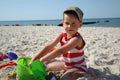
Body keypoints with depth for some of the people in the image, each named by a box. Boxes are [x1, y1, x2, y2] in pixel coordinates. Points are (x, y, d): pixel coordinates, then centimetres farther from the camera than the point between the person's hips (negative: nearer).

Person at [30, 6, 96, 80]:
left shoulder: (77, 39, -31)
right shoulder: (62, 36, -9)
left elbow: (60, 51, -39)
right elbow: (48, 47, -11)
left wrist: (42, 60, -36)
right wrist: (34, 59, -17)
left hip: (78, 67, -7)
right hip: (66, 64, 7)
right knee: (47, 67, 10)